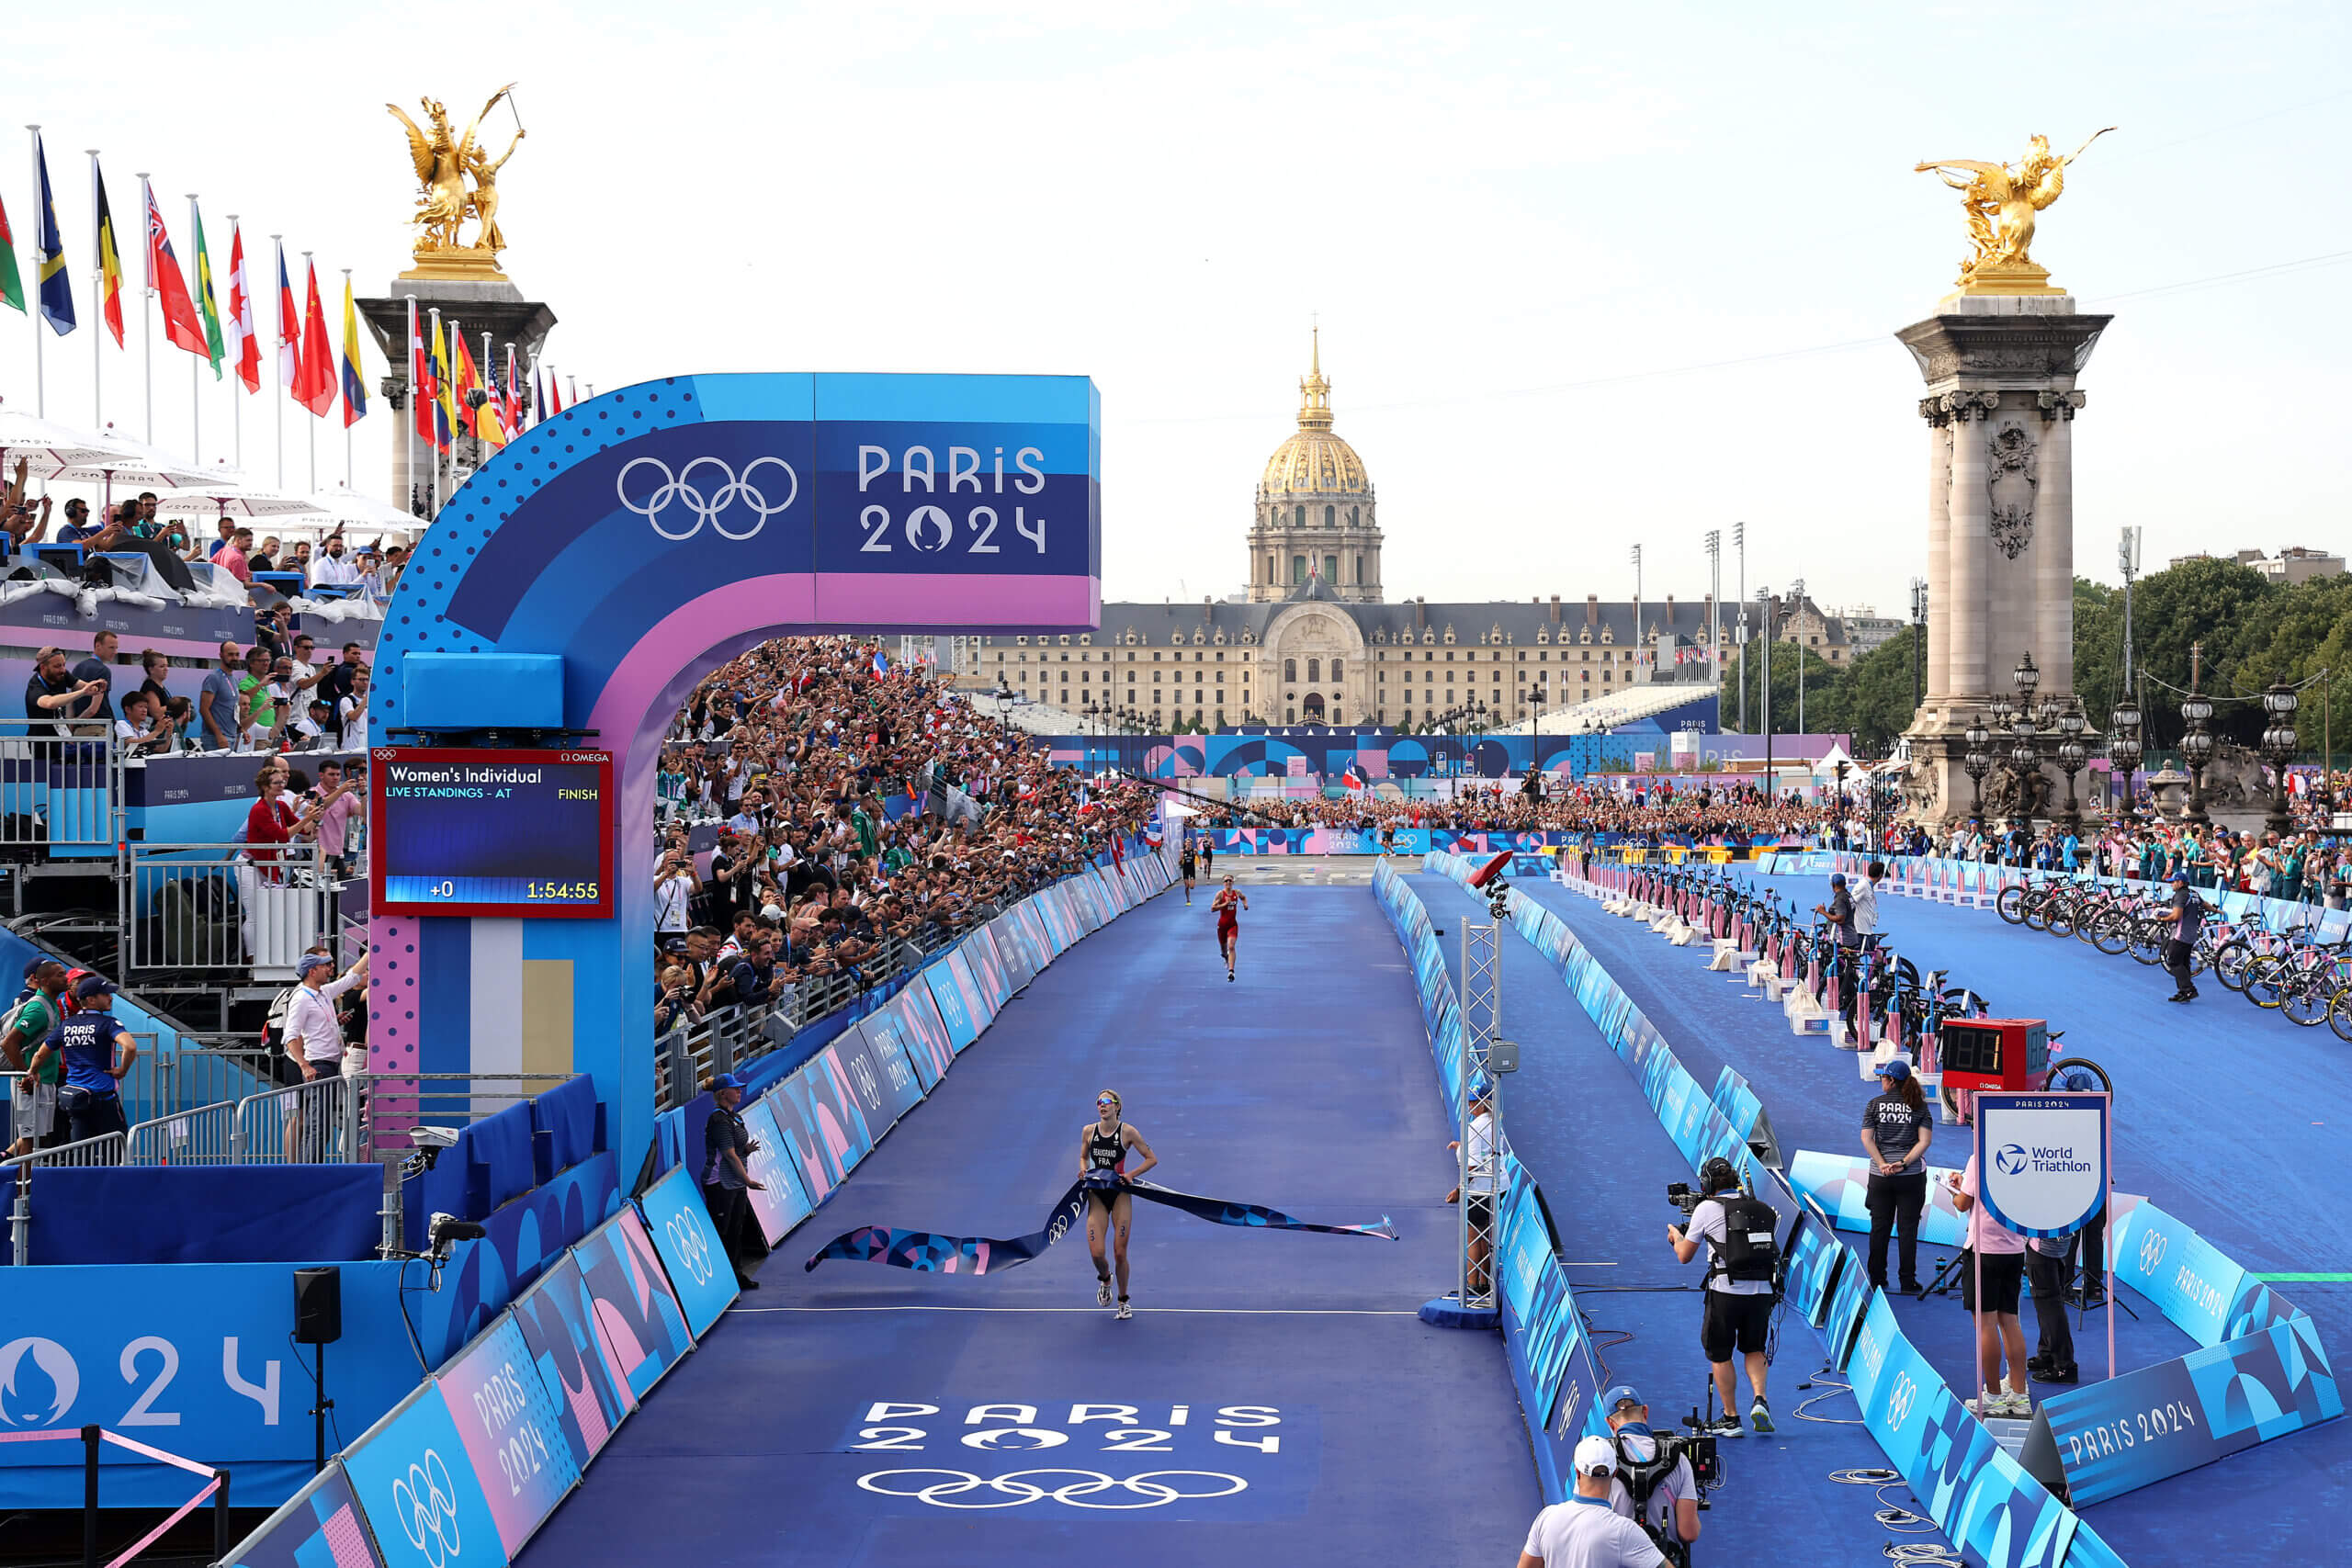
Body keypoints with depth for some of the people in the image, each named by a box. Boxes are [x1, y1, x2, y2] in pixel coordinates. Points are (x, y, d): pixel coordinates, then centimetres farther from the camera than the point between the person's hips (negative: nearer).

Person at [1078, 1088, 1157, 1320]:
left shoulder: (1127, 1132, -7)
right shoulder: (1089, 1131, 1)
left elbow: (1152, 1159, -1)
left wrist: (1132, 1174, -13)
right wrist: (1083, 1171, -2)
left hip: (1120, 1194, -2)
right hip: (1096, 1194, 2)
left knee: (1120, 1252, -2)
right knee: (1097, 1253, -9)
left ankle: (1123, 1301, 19)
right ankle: (1105, 1280, 27)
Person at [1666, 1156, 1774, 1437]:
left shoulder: (1706, 1208, -1)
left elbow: (1684, 1256, 6)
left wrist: (1676, 1234, 28)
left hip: (1726, 1291, -4)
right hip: (1761, 1290, 4)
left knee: (1720, 1354, 14)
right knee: (1754, 1348, 23)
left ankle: (1730, 1419, 16)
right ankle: (1759, 1399, 1)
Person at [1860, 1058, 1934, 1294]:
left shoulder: (1875, 1104, 0)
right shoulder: (1919, 1106, 1)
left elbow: (1867, 1139, -7)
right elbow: (1925, 1141, -8)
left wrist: (1883, 1164, -11)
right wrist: (1903, 1163, -12)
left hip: (1880, 1176, 0)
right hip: (1912, 1176, 0)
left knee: (1879, 1228, 10)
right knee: (1908, 1229, 3)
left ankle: (1877, 1280, 15)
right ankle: (1908, 1282, 2)